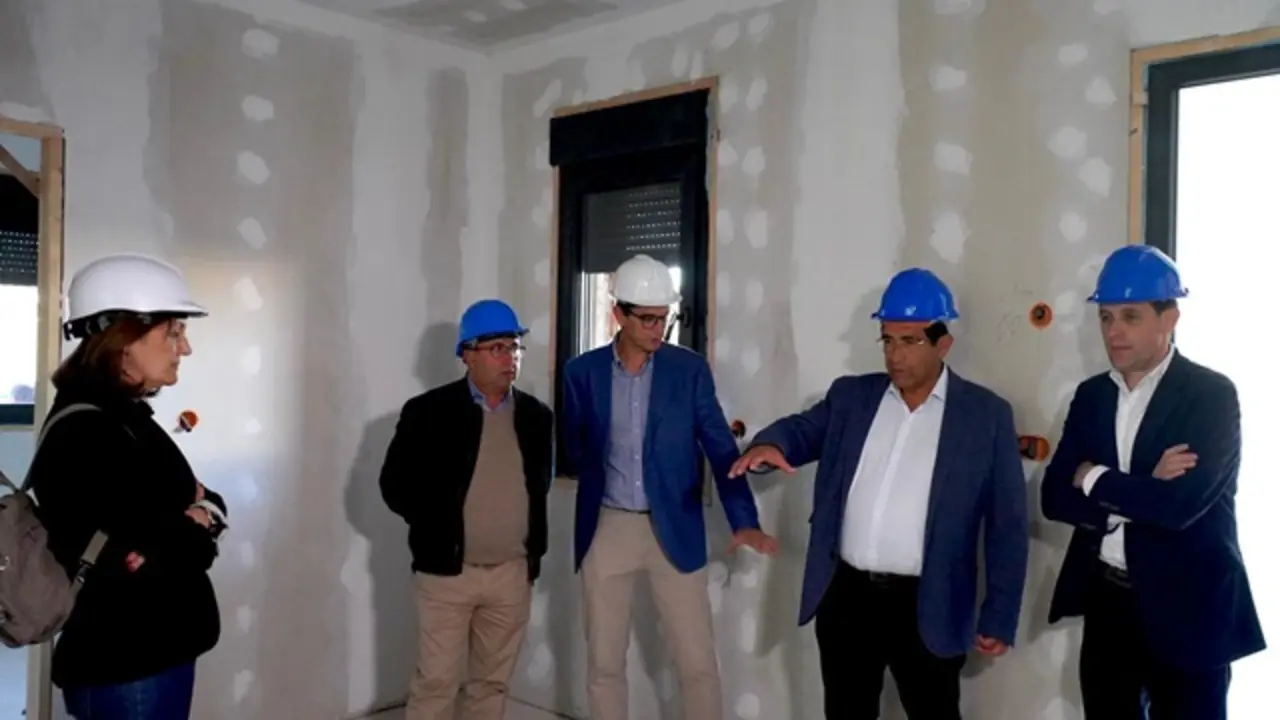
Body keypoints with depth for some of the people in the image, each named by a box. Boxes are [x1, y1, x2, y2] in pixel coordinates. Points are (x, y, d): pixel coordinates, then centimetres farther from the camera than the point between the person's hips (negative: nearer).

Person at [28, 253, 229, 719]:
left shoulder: (127, 416, 8)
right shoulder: (83, 434, -21)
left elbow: (201, 501, 11)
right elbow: (135, 562, -26)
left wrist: (201, 513, -11)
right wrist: (193, 532, -7)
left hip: (157, 653, 9)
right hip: (124, 671, -9)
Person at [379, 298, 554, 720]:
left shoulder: (536, 416, 4)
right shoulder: (428, 412, -8)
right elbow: (395, 484, -4)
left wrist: (534, 547, 8)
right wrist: (440, 530, -4)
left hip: (513, 574, 4)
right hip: (447, 571, -3)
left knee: (492, 683, 14)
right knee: (436, 682, 2)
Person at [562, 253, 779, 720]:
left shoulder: (690, 369, -3)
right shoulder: (582, 372, 0)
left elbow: (721, 449, -6)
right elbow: (576, 448, 11)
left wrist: (744, 521, -16)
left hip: (675, 530, -1)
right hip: (606, 529, 1)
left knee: (698, 664, 4)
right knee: (603, 663, 10)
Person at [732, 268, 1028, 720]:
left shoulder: (986, 414, -2)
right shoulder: (851, 396, 7)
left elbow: (1007, 524, -1)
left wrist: (1000, 616, -3)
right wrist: (771, 443, -24)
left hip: (928, 607, -3)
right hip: (846, 595, 3)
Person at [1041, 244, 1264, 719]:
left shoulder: (1212, 394, -10)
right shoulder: (1091, 395, 6)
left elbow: (1179, 504, -24)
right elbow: (1055, 497, -2)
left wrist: (1094, 478, -10)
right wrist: (1141, 492, -16)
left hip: (1186, 610, -5)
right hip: (1106, 603, 5)